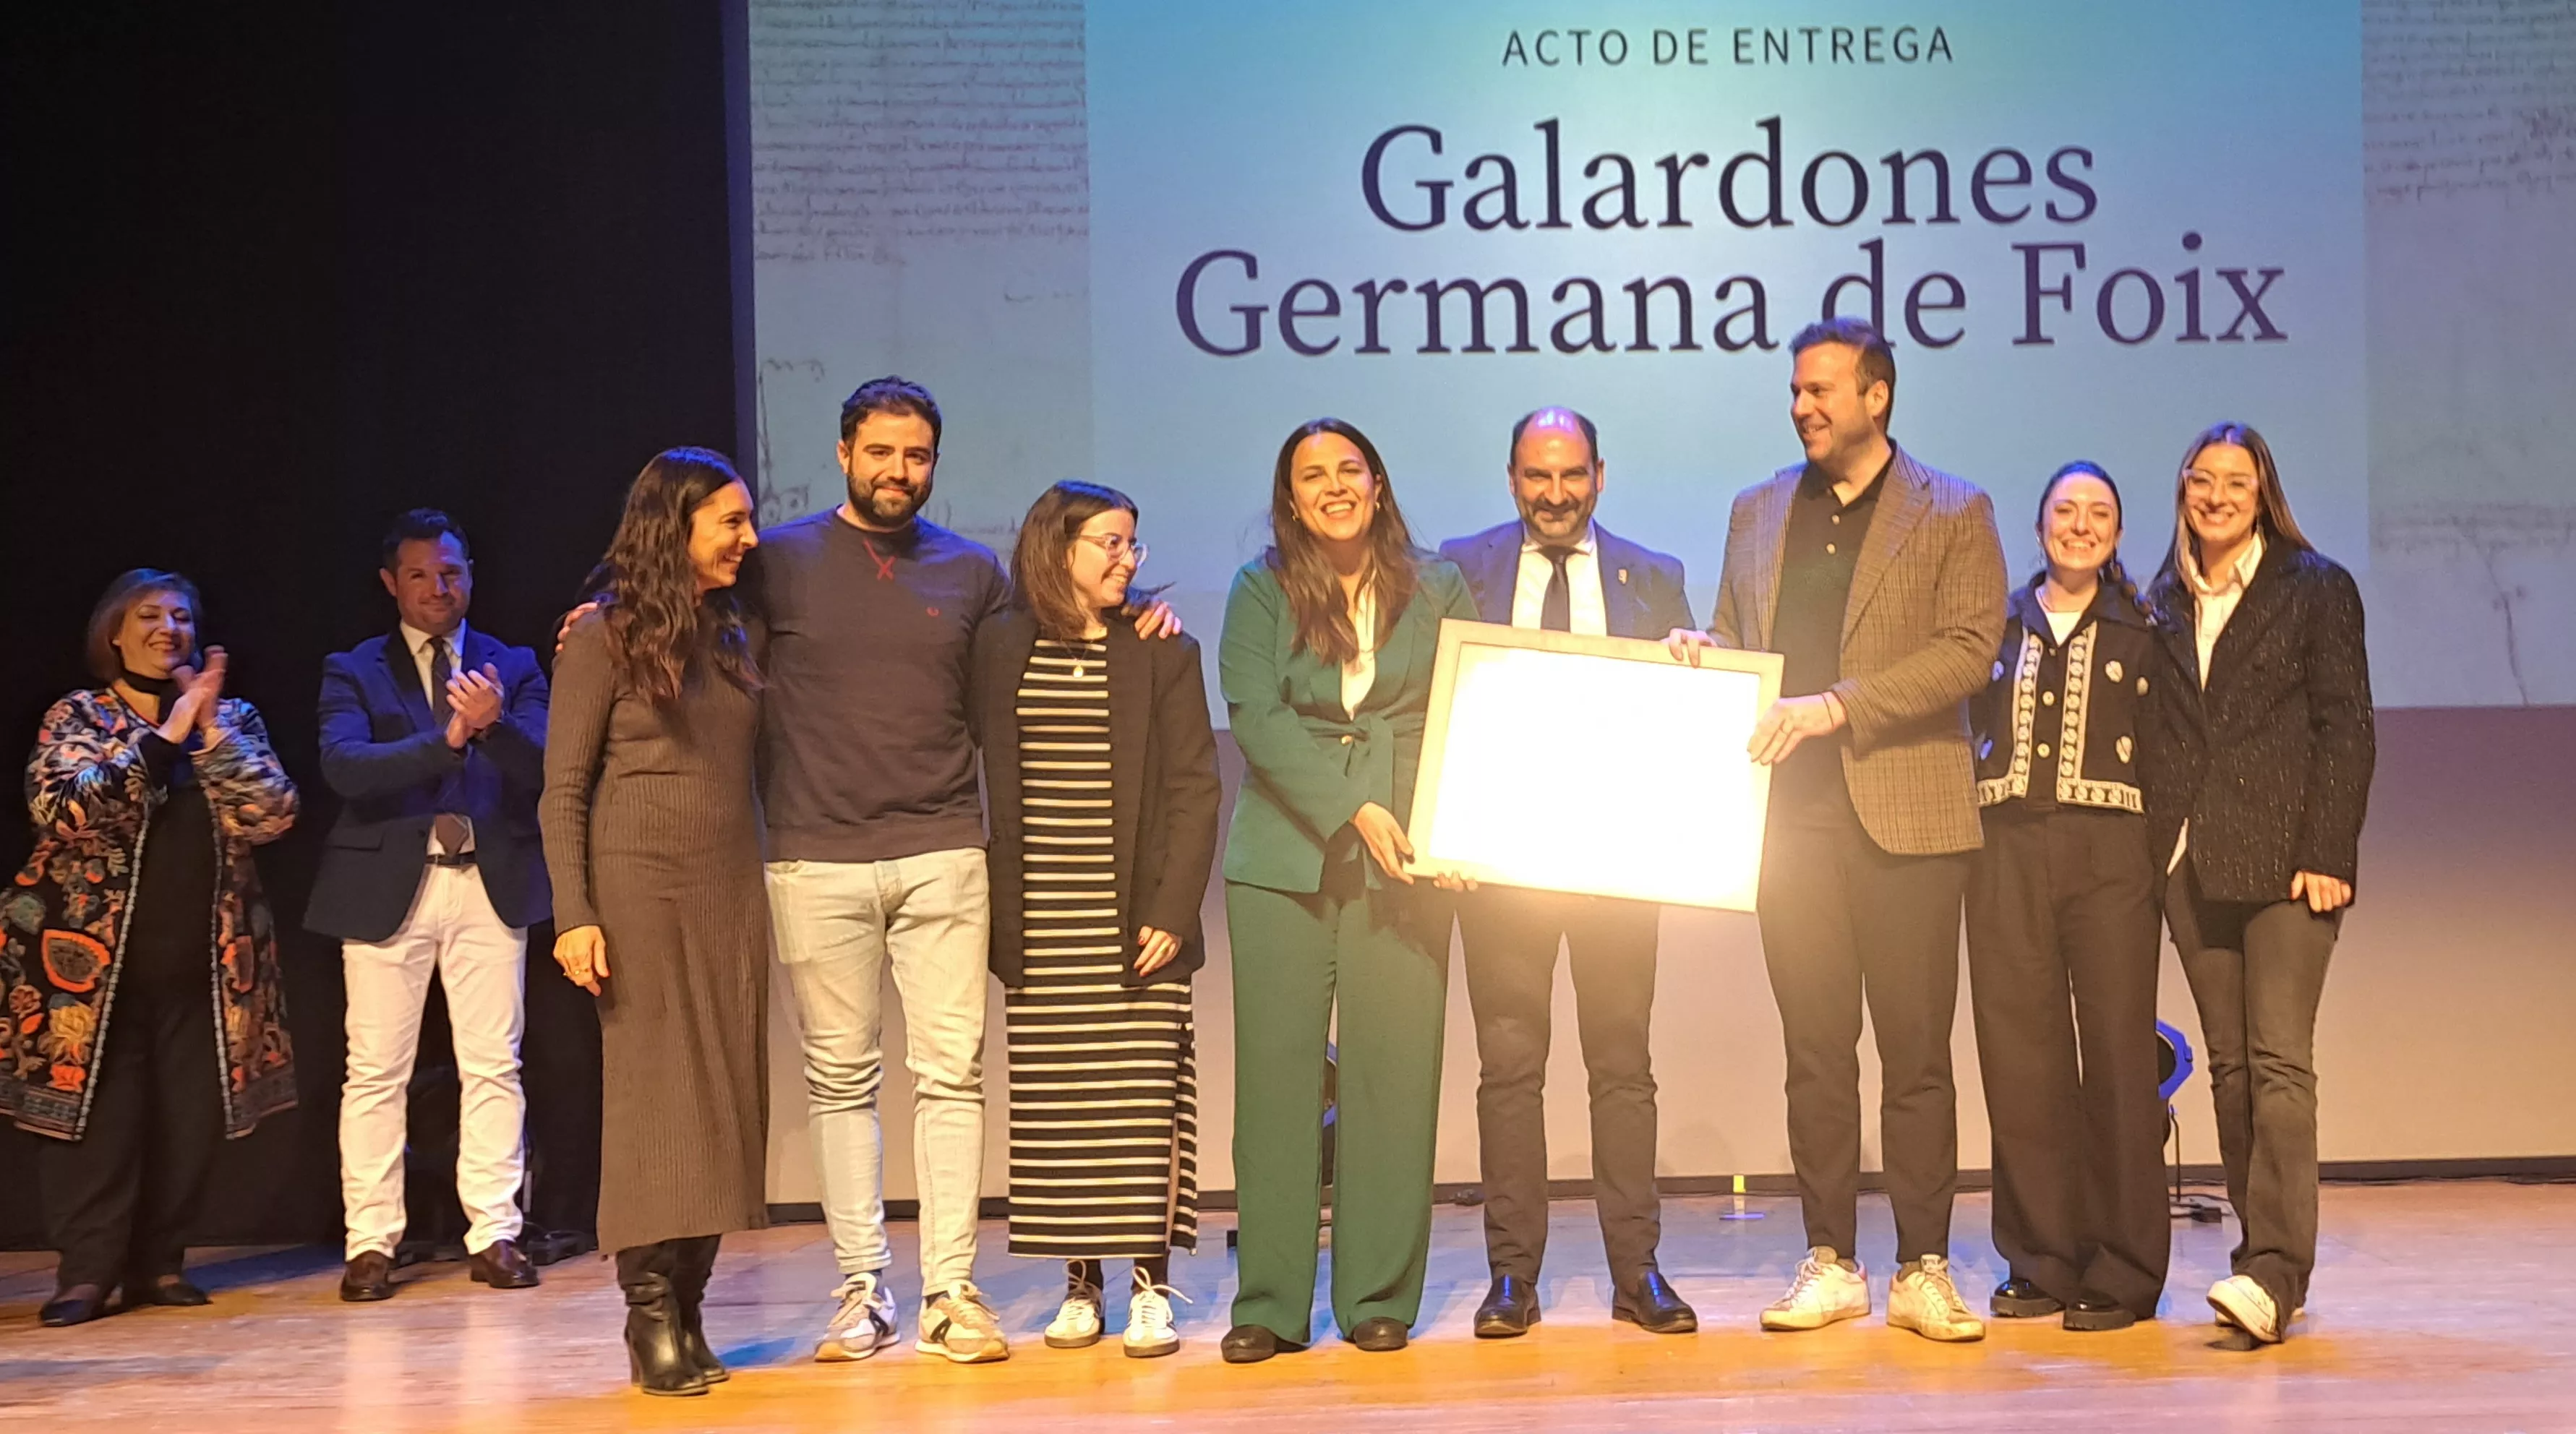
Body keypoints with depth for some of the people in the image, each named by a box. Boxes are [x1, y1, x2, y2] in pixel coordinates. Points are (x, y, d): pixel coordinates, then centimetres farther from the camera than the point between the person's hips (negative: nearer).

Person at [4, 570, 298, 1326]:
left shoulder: (232, 719, 10)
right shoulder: (77, 716, 3)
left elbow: (273, 813, -3)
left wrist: (211, 731, -12)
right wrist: (165, 735, -16)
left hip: (203, 960, 3)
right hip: (94, 954, -3)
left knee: (190, 1116, 3)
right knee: (98, 1109, -4)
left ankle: (158, 1262, 15)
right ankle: (86, 1271, 4)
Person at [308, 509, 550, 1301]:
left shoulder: (514, 667, 10)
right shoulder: (353, 671, 6)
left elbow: (542, 768, -3)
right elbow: (343, 765, -12)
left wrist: (494, 723, -24)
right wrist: (448, 737, -23)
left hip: (491, 884, 1)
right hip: (388, 885, -1)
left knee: (494, 1065, 2)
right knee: (376, 1072, 2)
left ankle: (494, 1234, 8)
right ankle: (372, 1242, 9)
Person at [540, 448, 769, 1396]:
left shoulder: (733, 635, 13)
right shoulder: (605, 636, -2)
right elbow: (563, 790, -4)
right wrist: (573, 914, -13)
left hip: (732, 890, 5)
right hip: (641, 883, -5)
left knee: (721, 1099, 3)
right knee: (653, 1095, -6)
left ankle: (687, 1312, 8)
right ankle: (651, 1317, -2)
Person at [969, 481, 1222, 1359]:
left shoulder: (1163, 652, 3)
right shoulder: (1001, 645, 7)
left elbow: (1194, 790, -2)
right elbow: (990, 783, 7)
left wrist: (1172, 912, -10)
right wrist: (997, 914, -2)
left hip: (1134, 918, -1)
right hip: (1039, 924, 2)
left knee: (1146, 1102, -2)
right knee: (1054, 1107, 3)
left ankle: (1150, 1286, 4)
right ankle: (1080, 1284, 12)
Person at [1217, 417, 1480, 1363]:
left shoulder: (1435, 589, 11)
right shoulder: (1261, 591, 7)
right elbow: (1255, 717, -5)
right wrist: (1353, 808, -15)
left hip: (1403, 861, 1)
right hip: (1284, 859, -1)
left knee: (1395, 1072, 0)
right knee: (1277, 1071, -2)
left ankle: (1380, 1298, 9)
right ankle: (1269, 1303, 5)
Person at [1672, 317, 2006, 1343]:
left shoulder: (1952, 514, 3)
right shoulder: (1758, 511, 16)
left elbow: (1968, 648, -9)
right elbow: (1732, 638, 21)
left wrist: (1835, 706, -18)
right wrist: (1695, 652, -3)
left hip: (1906, 817, -3)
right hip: (1791, 813, 4)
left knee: (1916, 1054, 0)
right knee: (1816, 1051, 7)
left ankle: (1923, 1271, 7)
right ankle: (1830, 1264, 14)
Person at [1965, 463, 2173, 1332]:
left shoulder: (2144, 634, 9)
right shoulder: (1999, 625, 14)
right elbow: (1970, 731, 15)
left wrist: (2159, 859, -4)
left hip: (2108, 855, -2)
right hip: (2006, 852, 2)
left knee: (2117, 1057, -4)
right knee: (2018, 1058, 1)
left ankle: (2122, 1272, 3)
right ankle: (2041, 1261, 11)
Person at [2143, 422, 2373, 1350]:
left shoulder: (2315, 589, 2)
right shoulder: (2165, 602, 14)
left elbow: (2345, 728, -3)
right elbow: (2150, 732, 13)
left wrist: (2327, 854, -11)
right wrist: (2152, 852, 4)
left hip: (2286, 859, -5)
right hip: (2192, 864, 5)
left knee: (2280, 1063, -12)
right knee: (2230, 1067, 6)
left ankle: (2273, 1271, -16)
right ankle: (2264, 1258, 13)